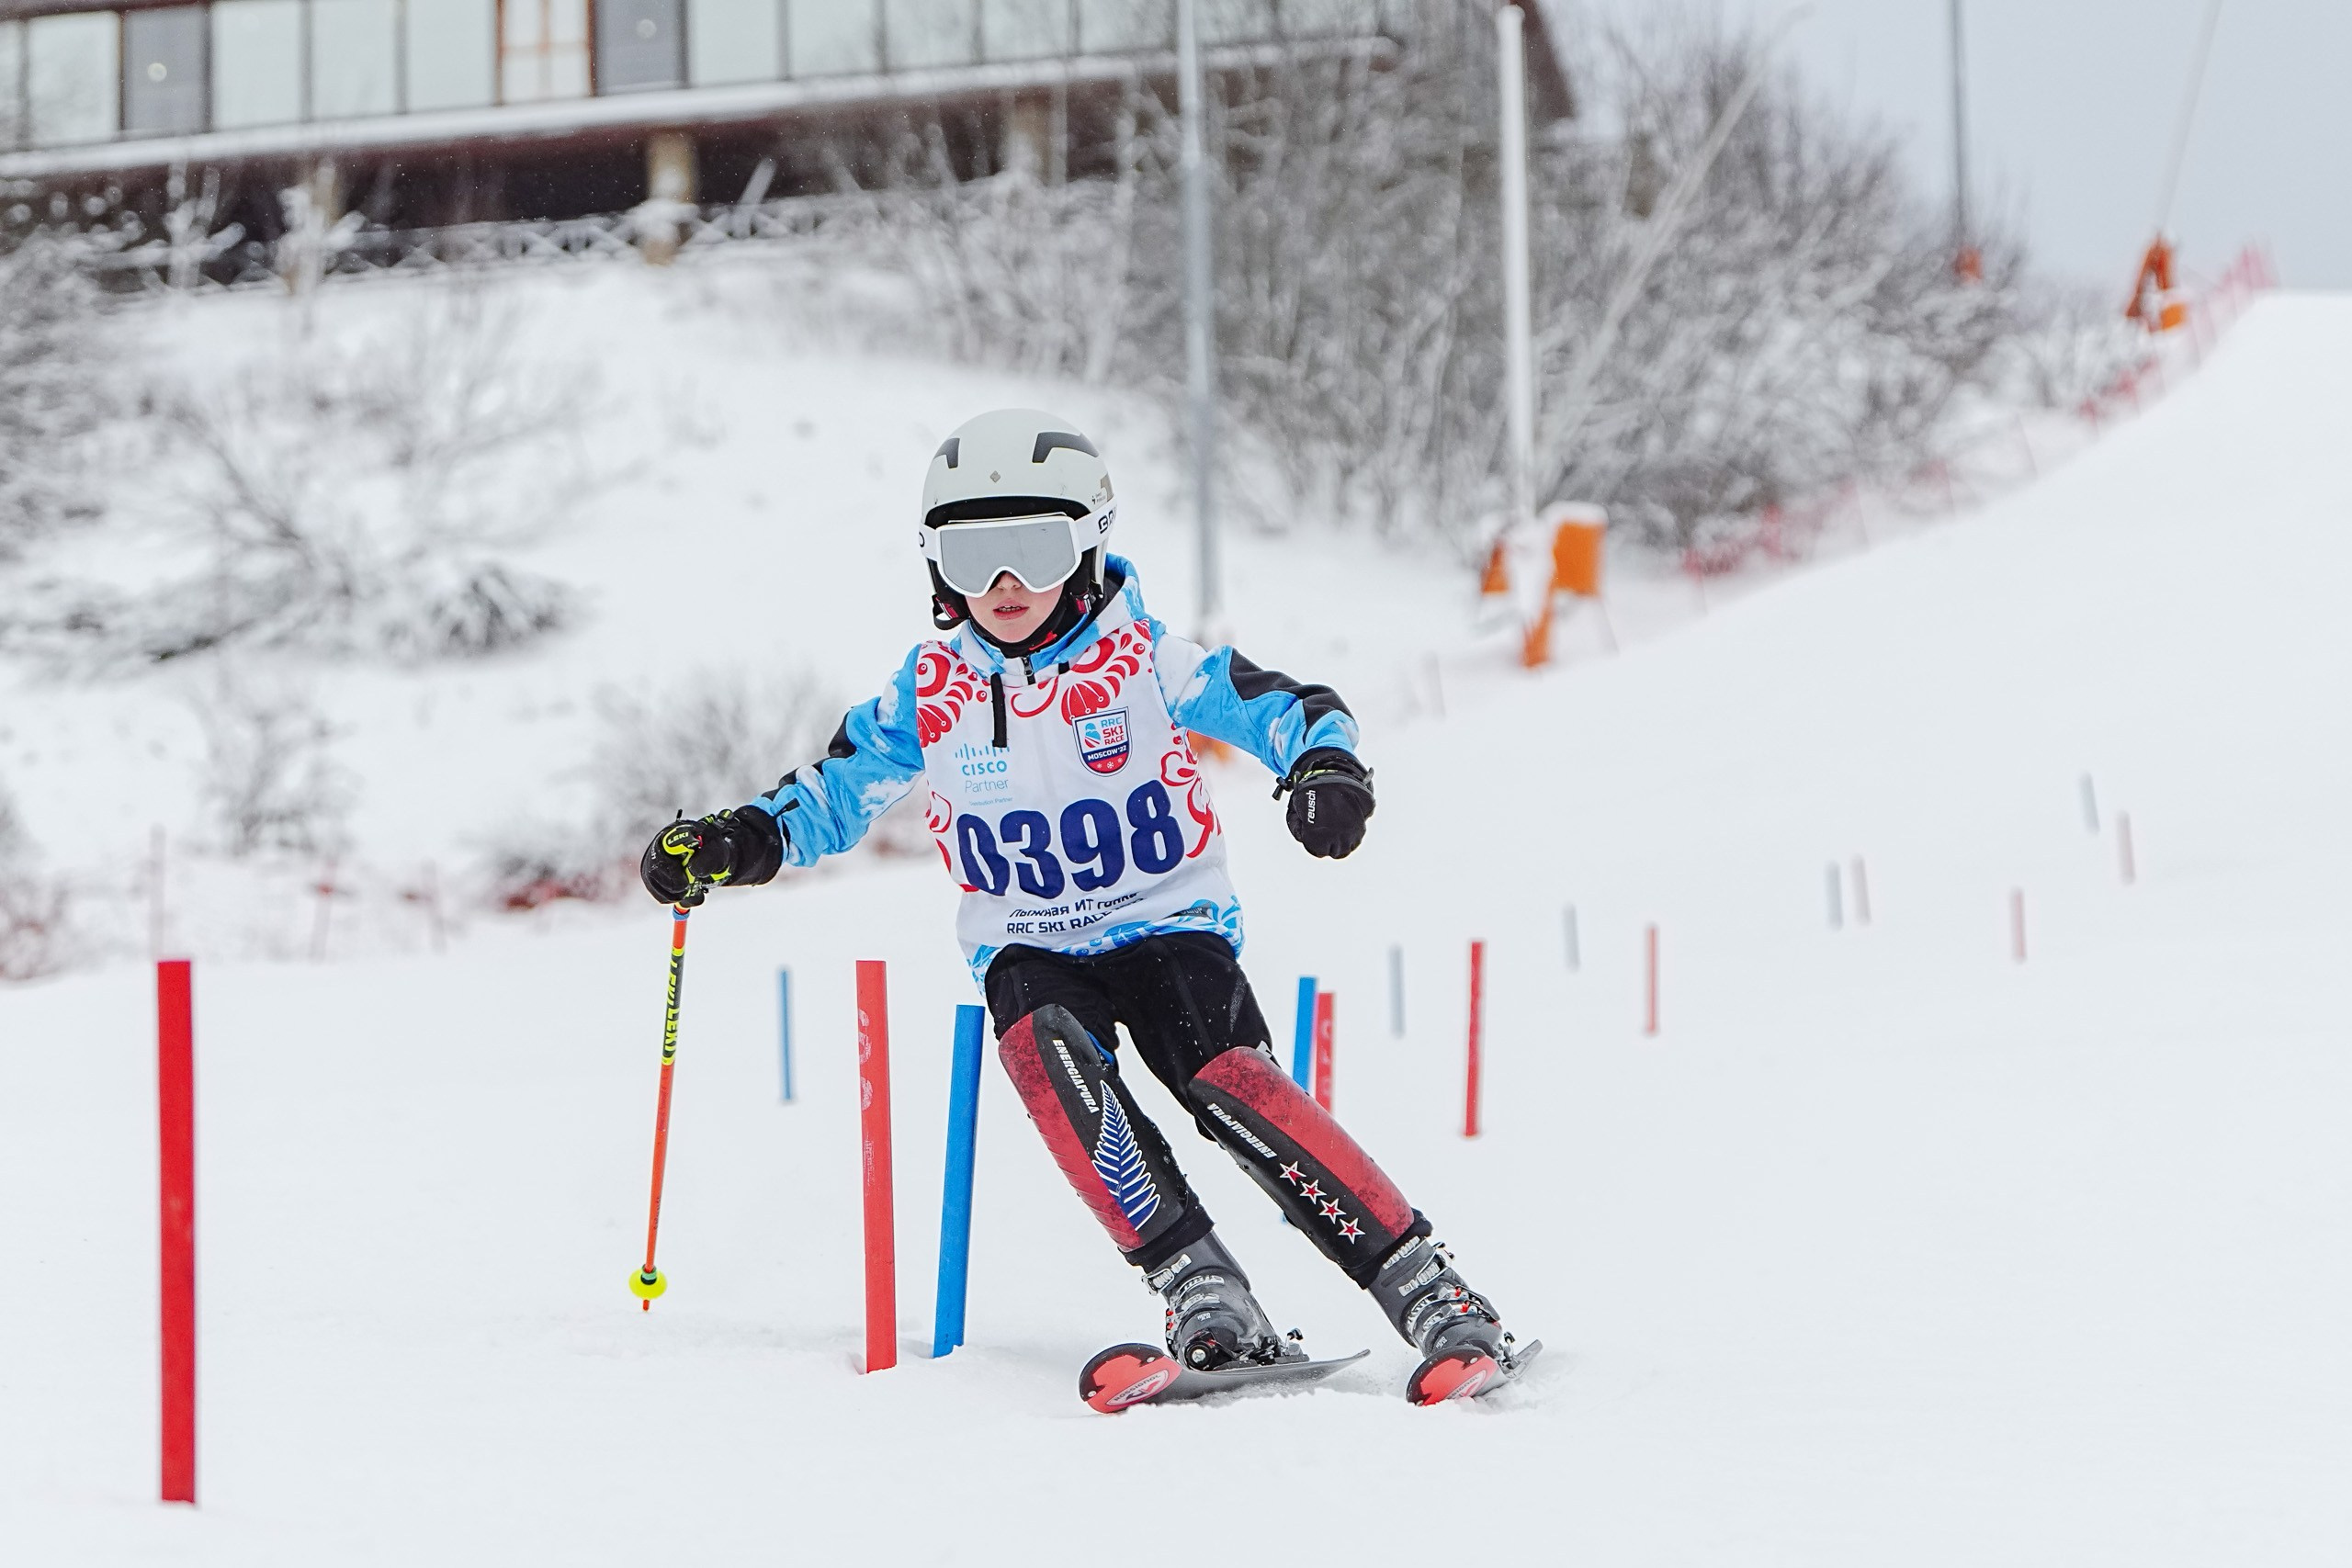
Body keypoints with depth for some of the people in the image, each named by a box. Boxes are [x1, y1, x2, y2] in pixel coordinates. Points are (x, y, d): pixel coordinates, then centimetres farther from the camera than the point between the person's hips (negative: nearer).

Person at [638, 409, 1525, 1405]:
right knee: (1046, 1053, -32)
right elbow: (834, 793, 10)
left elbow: (1285, 705, -11)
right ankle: (1206, 1301, -33)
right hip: (1028, 950, 2)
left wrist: (1322, 763, -33)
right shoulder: (928, 694, 1)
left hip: (1169, 923, -2)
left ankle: (1430, 1295, -26)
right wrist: (732, 845, -7)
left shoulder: (1143, 659, -8)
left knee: (1227, 1085, -28)